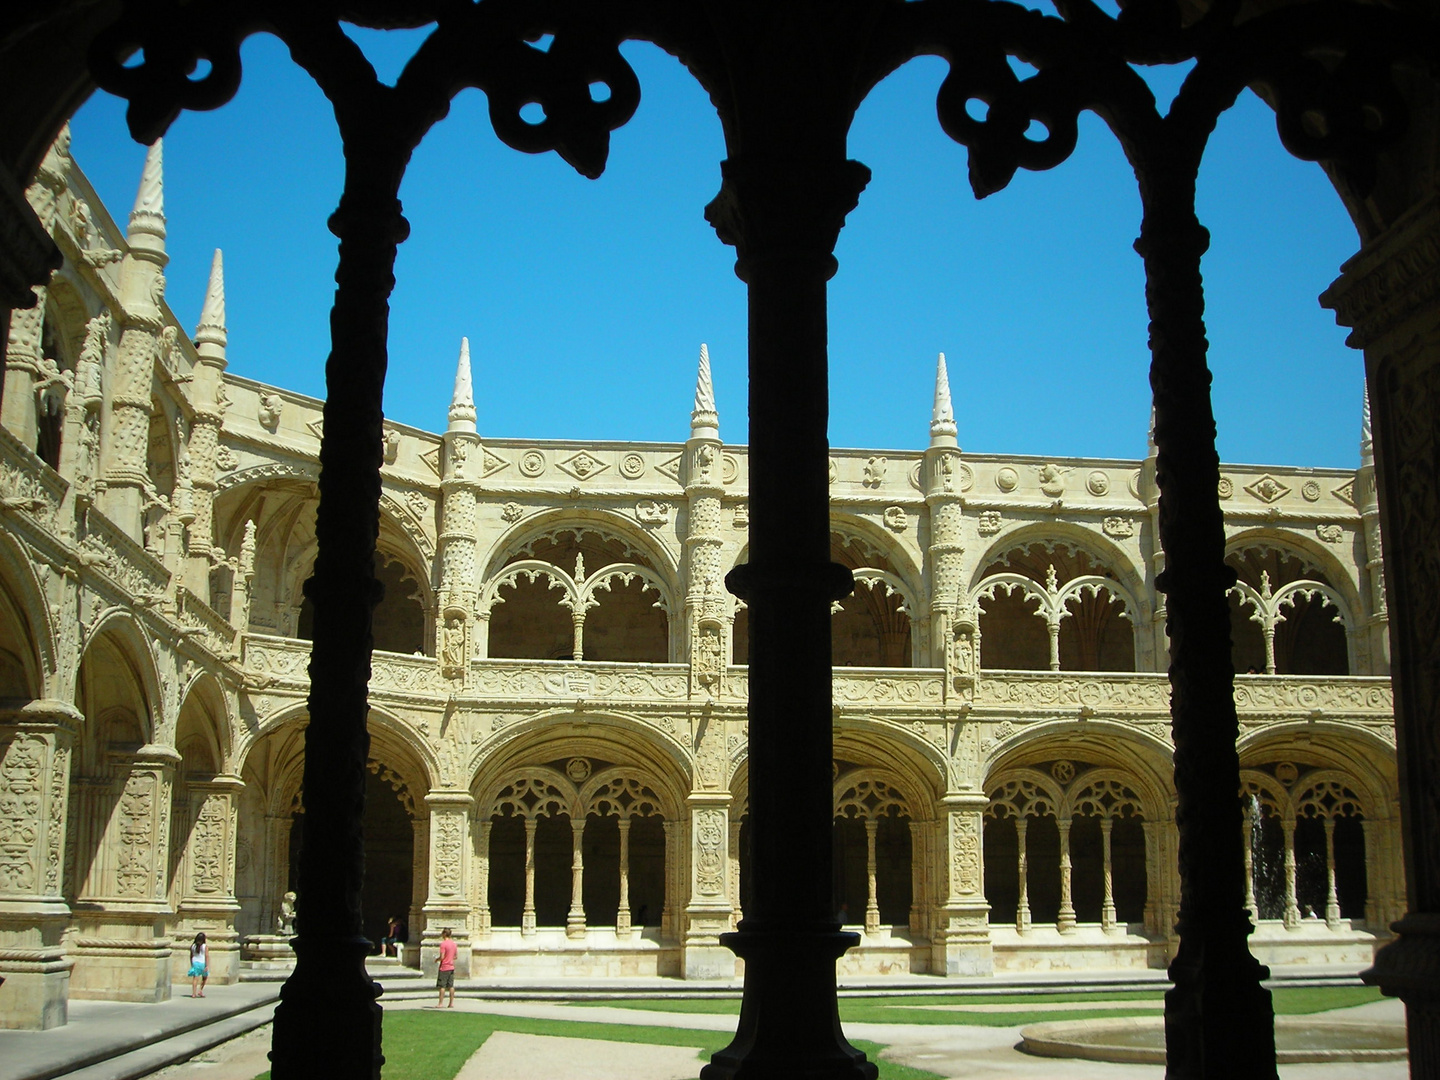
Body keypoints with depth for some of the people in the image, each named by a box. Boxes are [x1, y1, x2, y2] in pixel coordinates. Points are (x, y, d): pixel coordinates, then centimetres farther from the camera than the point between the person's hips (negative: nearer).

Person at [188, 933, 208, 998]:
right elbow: (207, 956, -11)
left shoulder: (193, 946, 3)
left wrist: (192, 965, 18)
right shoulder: (204, 946, -7)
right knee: (204, 977, 19)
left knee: (195, 978, 1)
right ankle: (200, 991, 12)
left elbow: (191, 956, 8)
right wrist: (207, 966, -11)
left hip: (195, 963, 2)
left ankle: (194, 993, -4)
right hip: (202, 963, -2)